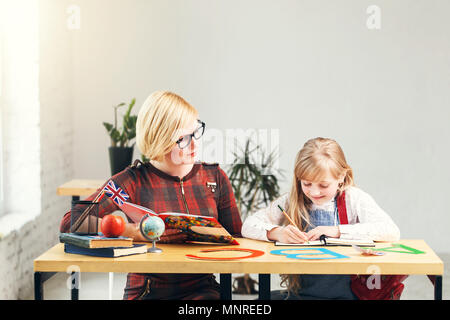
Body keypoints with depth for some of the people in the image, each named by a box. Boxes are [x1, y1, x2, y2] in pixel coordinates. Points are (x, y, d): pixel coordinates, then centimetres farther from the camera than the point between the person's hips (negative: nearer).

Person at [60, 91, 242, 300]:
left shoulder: (215, 177, 11)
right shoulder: (134, 182, -2)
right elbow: (70, 223, -10)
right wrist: (133, 231, -21)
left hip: (201, 289, 2)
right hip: (146, 292, -1)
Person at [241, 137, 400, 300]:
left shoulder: (354, 199, 1)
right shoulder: (291, 201, 8)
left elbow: (392, 232, -12)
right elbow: (248, 226, 4)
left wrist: (338, 230, -16)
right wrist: (277, 233, -17)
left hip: (345, 294, -2)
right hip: (300, 292, 2)